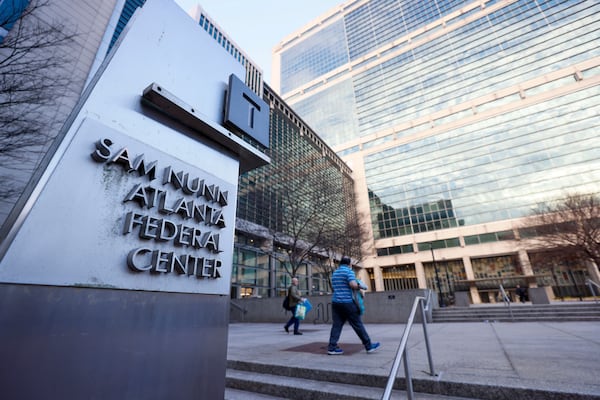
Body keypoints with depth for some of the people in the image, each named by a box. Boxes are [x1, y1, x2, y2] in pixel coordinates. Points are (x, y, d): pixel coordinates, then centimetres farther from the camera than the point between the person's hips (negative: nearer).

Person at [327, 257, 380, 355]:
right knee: (358, 325, 4)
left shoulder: (334, 273, 16)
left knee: (336, 325, 6)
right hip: (347, 302, -6)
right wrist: (361, 286, -1)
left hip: (335, 302, 6)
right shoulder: (349, 271, -7)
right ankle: (369, 346, 16)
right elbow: (353, 285, -21)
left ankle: (332, 347, 2)